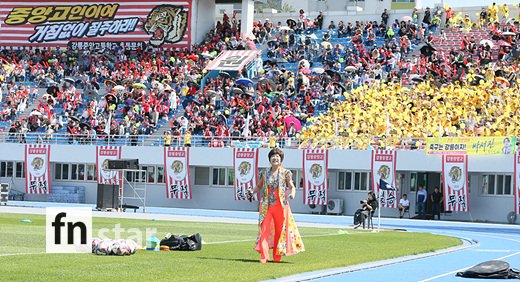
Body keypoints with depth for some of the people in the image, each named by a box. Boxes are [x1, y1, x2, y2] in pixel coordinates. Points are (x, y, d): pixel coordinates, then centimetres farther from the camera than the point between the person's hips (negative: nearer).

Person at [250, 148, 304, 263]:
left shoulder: (285, 173, 2)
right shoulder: (265, 173, 9)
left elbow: (291, 186, -1)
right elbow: (259, 186, 17)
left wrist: (292, 193, -22)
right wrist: (252, 191, -2)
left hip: (280, 205, -1)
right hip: (266, 206, 1)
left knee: (280, 230, 5)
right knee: (264, 229, -9)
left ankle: (277, 256, 16)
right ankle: (264, 256, -9)